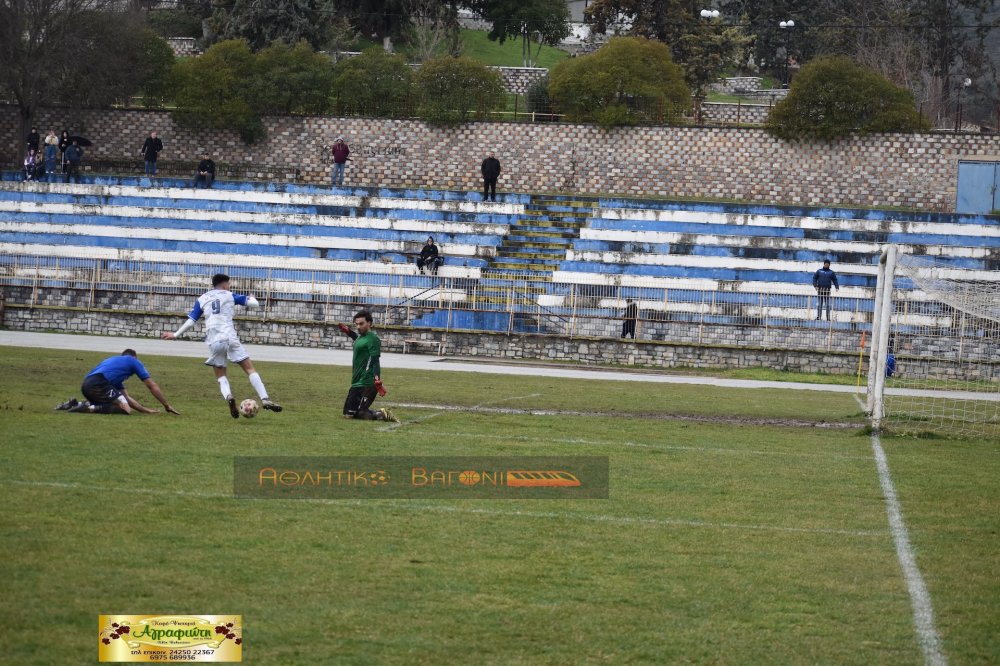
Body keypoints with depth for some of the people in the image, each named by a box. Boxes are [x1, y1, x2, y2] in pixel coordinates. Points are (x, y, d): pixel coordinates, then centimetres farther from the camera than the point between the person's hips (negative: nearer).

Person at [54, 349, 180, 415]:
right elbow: (152, 386, 20)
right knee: (125, 409, -11)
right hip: (99, 383, -8)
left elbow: (126, 397, 37)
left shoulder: (115, 361, 40)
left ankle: (75, 404, 12)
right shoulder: (133, 361, 20)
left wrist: (146, 410, 34)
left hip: (86, 385, 8)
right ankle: (90, 409, -21)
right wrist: (167, 406, 27)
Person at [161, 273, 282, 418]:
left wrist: (176, 335, 24)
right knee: (250, 369, 1)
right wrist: (251, 298, 34)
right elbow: (253, 303, 10)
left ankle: (228, 397, -19)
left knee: (221, 376, 12)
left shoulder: (201, 299, 16)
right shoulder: (229, 296, 11)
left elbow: (191, 320, 13)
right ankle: (265, 399, -13)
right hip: (230, 338, -2)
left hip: (213, 341, 2)